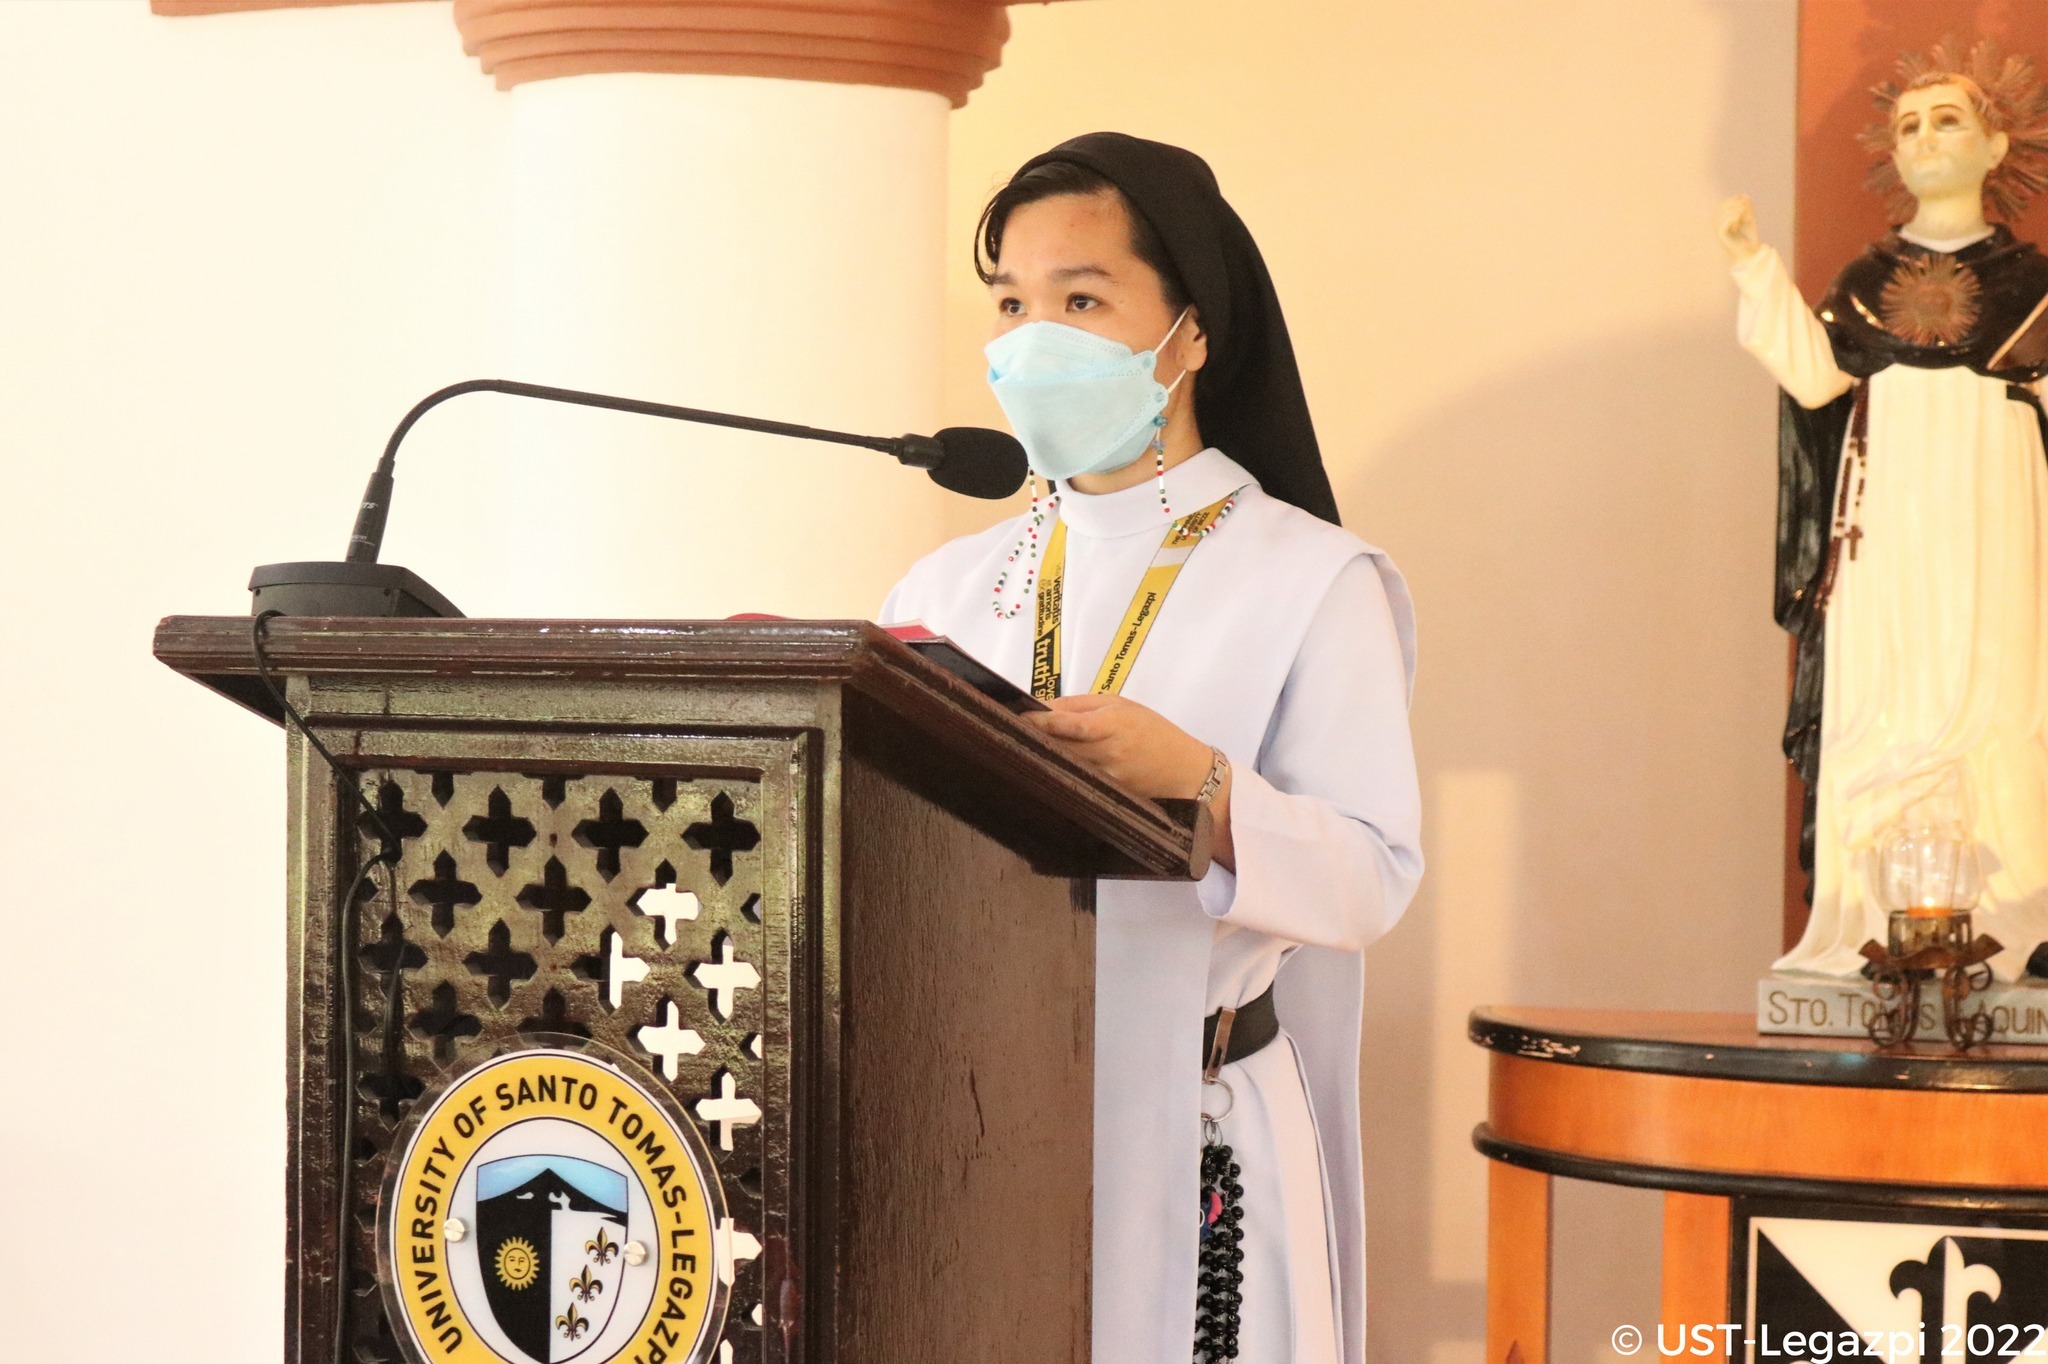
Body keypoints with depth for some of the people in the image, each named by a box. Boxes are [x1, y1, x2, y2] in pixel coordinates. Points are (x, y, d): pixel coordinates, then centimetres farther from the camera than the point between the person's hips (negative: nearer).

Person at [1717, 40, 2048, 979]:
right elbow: (1818, 379, 1)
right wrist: (1757, 269, -2)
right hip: (1884, 520, 2)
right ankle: (1876, 926, -6)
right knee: (1879, 704, -5)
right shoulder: (1868, 278, 15)